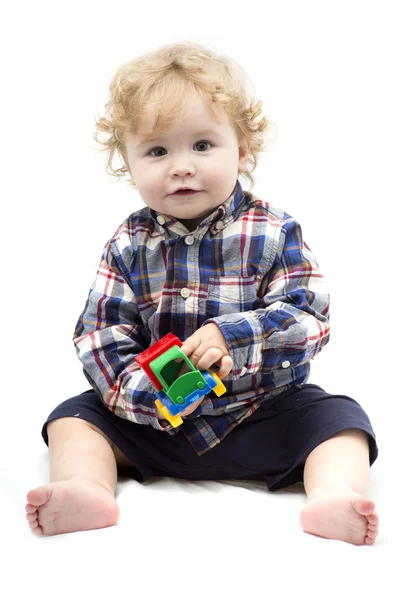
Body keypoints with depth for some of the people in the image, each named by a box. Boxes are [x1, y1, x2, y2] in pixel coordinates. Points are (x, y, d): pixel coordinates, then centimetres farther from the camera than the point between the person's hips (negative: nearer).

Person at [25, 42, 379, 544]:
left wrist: (233, 335, -30)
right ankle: (86, 489, -30)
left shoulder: (274, 233, -7)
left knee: (338, 416, -21)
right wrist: (145, 392, -25)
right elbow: (100, 336, -7)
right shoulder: (129, 246, -3)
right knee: (74, 417, -10)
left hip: (262, 412, -1)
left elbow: (309, 317, -14)